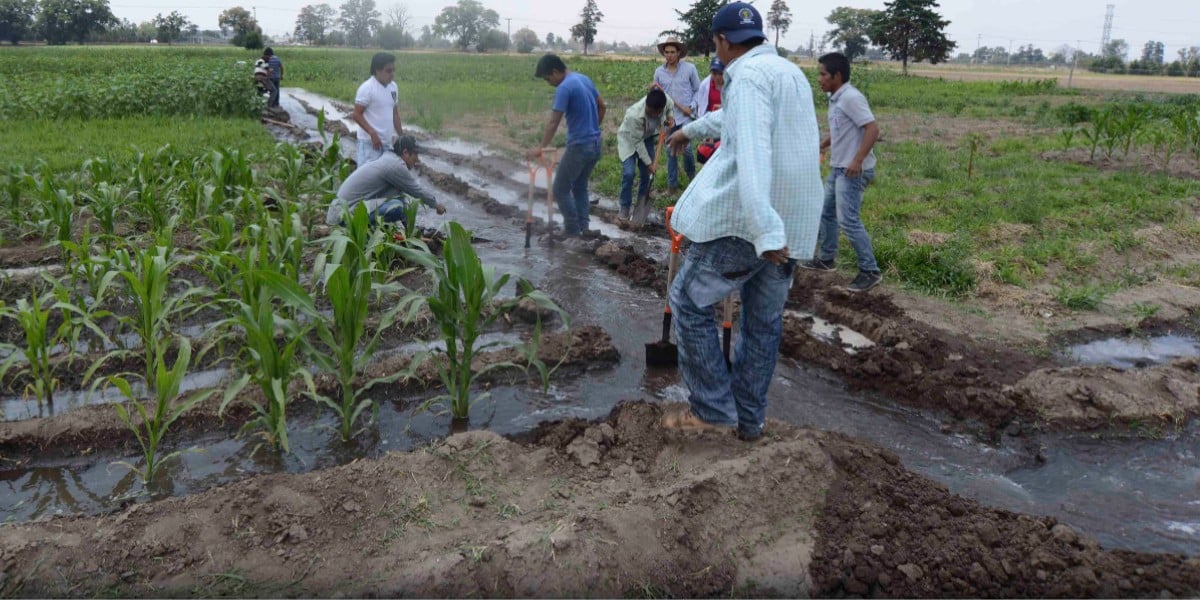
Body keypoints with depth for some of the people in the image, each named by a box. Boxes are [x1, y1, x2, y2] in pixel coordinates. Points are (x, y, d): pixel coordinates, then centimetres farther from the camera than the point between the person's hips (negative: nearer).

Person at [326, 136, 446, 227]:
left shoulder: (388, 160, 13)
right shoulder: (396, 165, -15)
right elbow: (417, 190, -5)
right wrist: (436, 205, 10)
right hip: (349, 212, -10)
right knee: (396, 207, -27)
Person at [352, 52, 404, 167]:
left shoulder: (393, 87, 8)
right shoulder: (367, 88, -15)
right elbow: (357, 115, -15)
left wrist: (401, 136, 14)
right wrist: (372, 133, -25)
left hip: (386, 141, 8)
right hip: (370, 141, -8)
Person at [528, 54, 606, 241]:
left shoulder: (564, 88, -17)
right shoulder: (585, 79, 10)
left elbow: (553, 123, -22)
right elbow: (601, 105, 19)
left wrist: (541, 148, -21)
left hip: (579, 146, -9)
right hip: (595, 144, 9)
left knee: (560, 189, 2)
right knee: (580, 187, 19)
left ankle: (572, 230, 5)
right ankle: (583, 227, 20)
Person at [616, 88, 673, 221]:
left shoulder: (666, 100, -27)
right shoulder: (635, 115, -41)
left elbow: (669, 109, 2)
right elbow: (638, 142, -29)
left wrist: (669, 117, -18)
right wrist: (649, 163, -24)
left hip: (647, 137, 5)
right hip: (629, 139, -5)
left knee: (648, 174, 3)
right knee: (628, 173, -17)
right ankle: (625, 208, 0)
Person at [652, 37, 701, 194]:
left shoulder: (690, 68, -3)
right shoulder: (658, 72, 5)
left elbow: (698, 90, 4)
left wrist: (692, 107, -8)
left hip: (686, 116, -3)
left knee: (686, 148, -11)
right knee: (671, 151, 8)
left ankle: (691, 173, 19)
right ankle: (672, 184, 18)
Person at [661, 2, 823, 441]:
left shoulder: (749, 75, -12)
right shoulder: (790, 72, 19)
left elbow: (752, 152, -27)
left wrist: (764, 231, -36)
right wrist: (691, 129, 53)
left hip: (748, 223, -9)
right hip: (793, 223, 9)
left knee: (690, 301, 5)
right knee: (764, 321, 15)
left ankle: (712, 409, 7)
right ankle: (749, 419, 24)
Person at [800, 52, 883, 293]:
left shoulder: (851, 97, -17)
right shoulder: (836, 98, 12)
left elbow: (872, 129, -23)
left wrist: (858, 160, -28)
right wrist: (821, 146, 15)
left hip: (853, 171, -10)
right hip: (838, 168, 10)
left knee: (848, 220, -12)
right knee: (826, 212, 19)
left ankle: (870, 271, -4)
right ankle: (825, 258, 34)